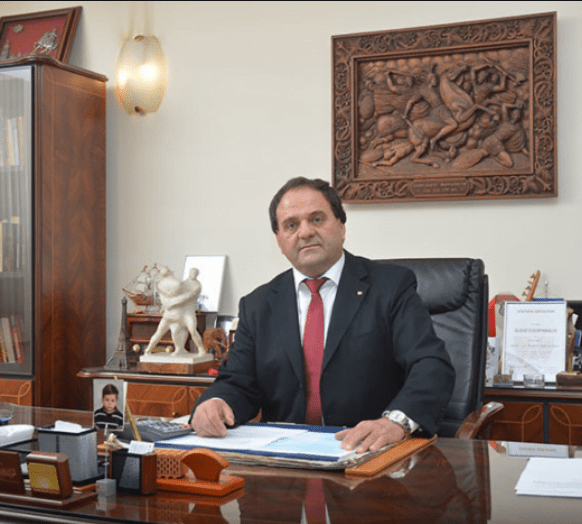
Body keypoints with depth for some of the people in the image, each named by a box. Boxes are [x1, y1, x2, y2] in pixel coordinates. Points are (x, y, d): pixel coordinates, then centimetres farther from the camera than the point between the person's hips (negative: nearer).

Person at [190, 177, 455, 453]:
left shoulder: (391, 287, 2)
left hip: (368, 455, -2)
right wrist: (215, 403, -15)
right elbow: (238, 383, 10)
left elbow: (433, 366, -9)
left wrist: (396, 421, -29)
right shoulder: (257, 306, 14)